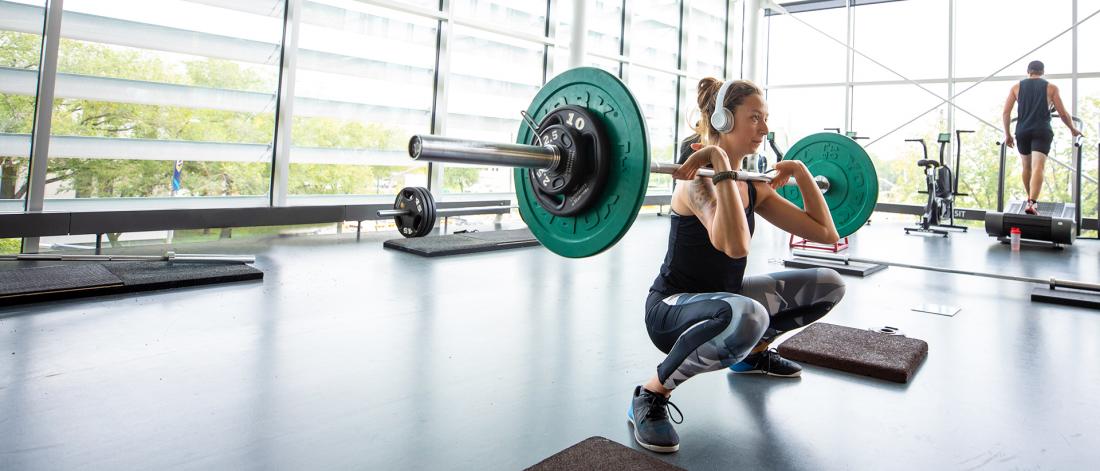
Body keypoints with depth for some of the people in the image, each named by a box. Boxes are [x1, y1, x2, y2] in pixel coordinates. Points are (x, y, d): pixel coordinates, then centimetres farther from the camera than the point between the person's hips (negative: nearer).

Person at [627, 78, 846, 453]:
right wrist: (722, 166, -37)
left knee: (828, 285, 11)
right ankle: (651, 396, -19)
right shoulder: (699, 180, -22)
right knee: (746, 315, -43)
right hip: (671, 309, -8)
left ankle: (753, 353, 28)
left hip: (721, 300, 8)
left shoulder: (751, 187, 3)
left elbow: (826, 232, 5)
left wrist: (799, 172, 7)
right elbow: (735, 246, -42)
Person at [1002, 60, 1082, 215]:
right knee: (1038, 168, -11)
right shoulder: (1051, 88, 8)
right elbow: (1063, 113, 6)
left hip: (1022, 132, 2)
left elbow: (1005, 113, 3)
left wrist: (1007, 135, 11)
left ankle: (1031, 200, 32)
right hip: (1042, 132, -2)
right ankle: (1031, 203, -28)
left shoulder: (1017, 87, 11)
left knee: (1027, 167, 18)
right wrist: (1072, 129, 23)